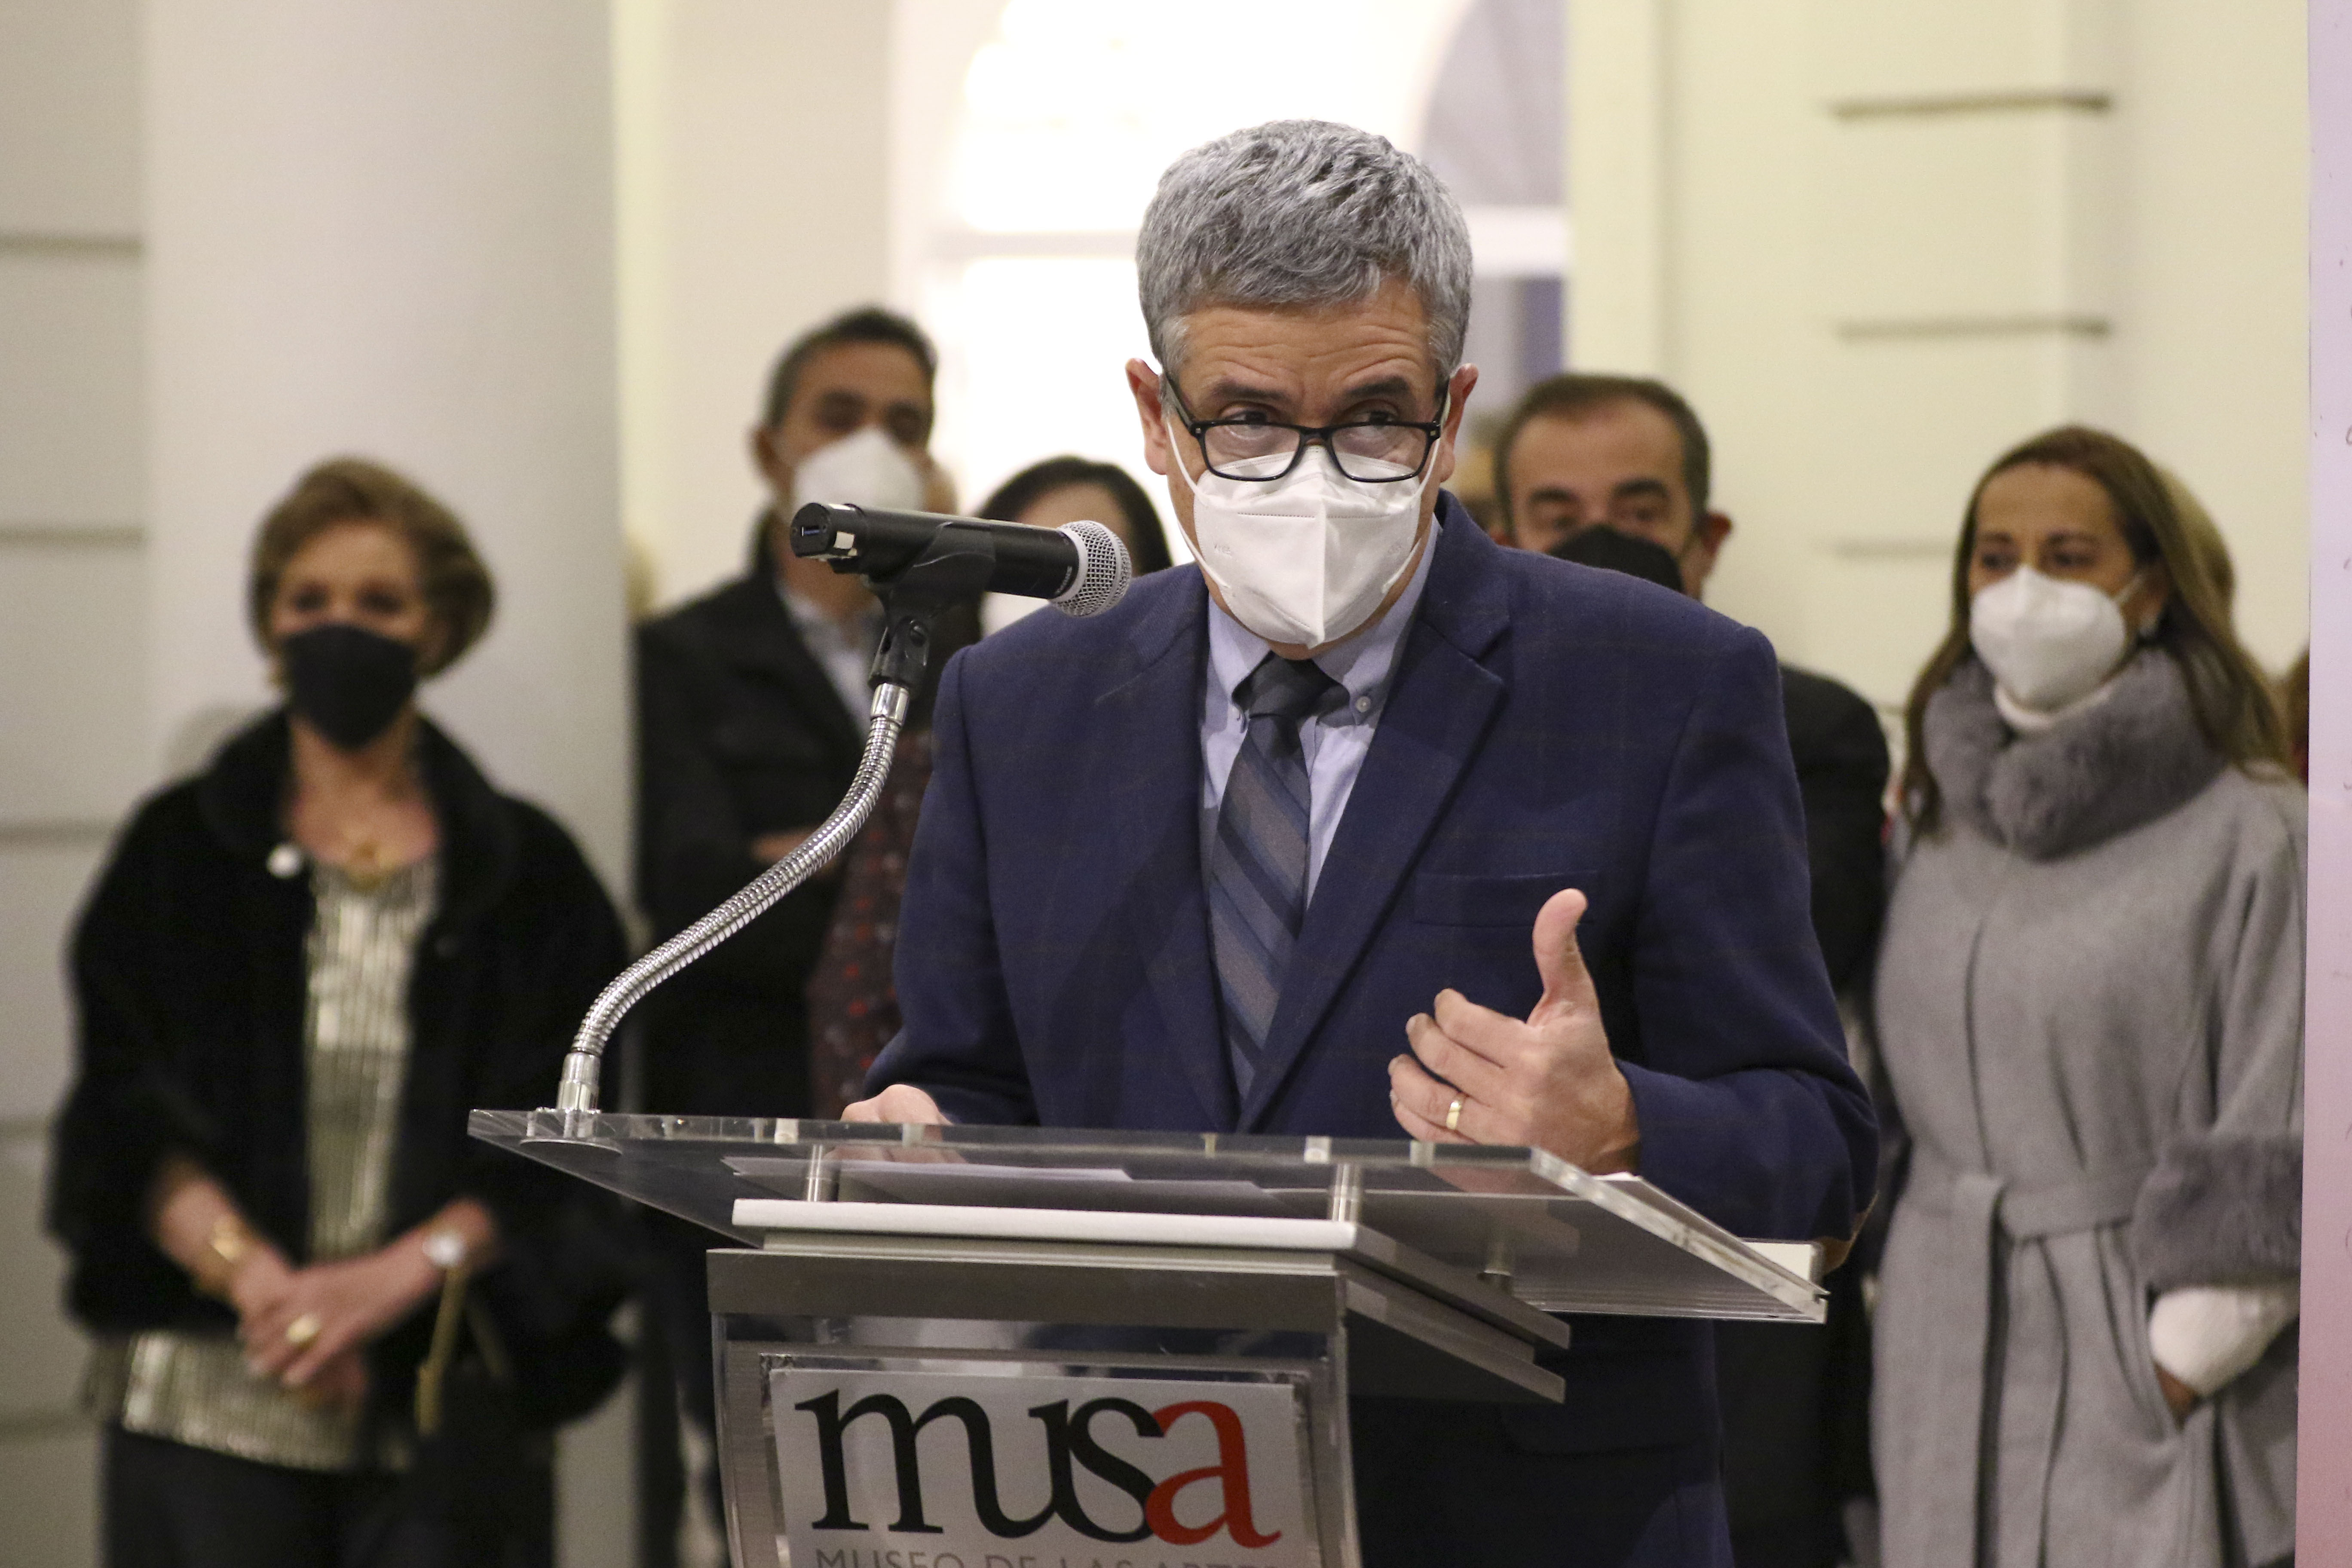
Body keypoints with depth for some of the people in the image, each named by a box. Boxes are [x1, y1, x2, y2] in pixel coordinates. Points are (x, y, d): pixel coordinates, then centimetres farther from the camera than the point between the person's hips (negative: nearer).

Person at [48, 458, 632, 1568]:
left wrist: (397, 1276, -12)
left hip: (449, 1404, 0)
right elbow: (125, 1111, 3)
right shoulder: (182, 849, 11)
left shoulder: (528, 873, 10)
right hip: (210, 1389, 0)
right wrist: (256, 1278, -13)